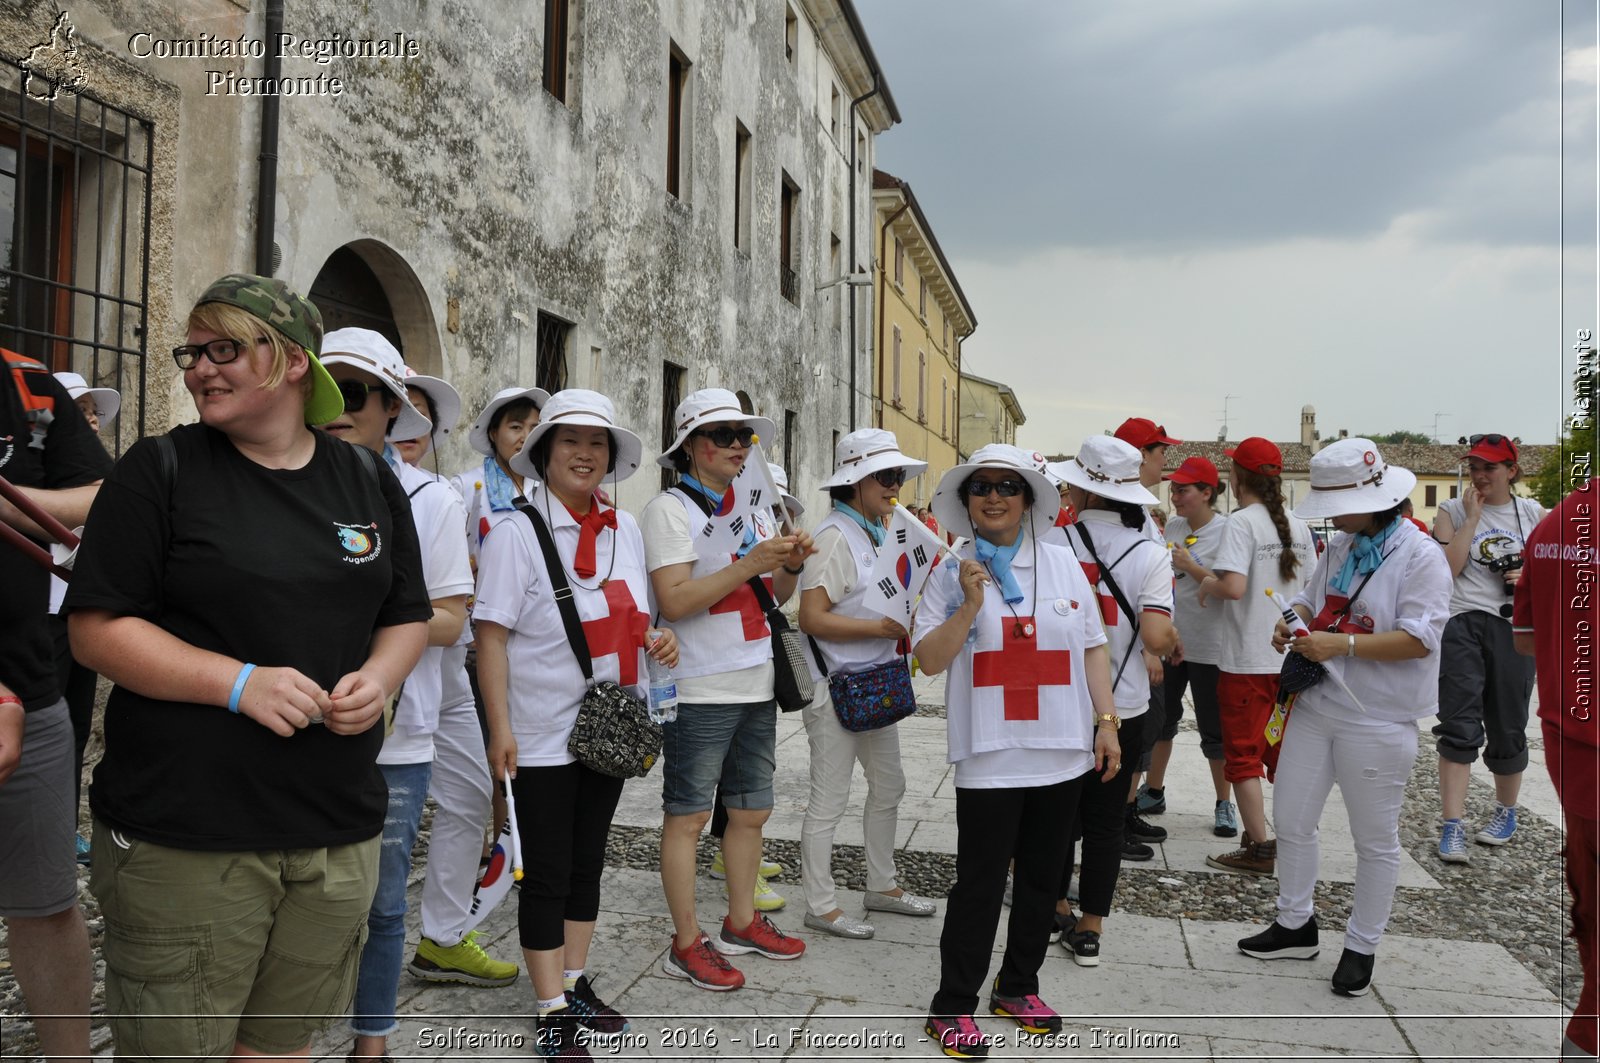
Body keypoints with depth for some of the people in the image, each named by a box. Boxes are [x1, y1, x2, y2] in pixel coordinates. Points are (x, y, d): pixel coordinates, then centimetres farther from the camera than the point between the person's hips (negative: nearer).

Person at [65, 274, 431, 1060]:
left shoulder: (370, 482, 9)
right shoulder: (158, 472, -3)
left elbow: (407, 616, 15)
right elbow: (95, 628, -7)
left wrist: (378, 677, -7)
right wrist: (241, 683, -19)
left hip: (339, 832, 4)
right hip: (184, 837, -3)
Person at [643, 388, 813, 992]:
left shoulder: (748, 507, 14)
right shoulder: (671, 508, -8)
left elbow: (775, 597, 17)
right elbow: (673, 602, -18)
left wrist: (791, 564, -4)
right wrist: (751, 564, -22)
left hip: (756, 685, 8)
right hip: (699, 689, -7)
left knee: (751, 810, 15)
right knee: (687, 817, 1)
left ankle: (742, 924, 30)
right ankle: (687, 945, 11)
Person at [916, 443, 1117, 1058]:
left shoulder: (1063, 564, 6)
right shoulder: (953, 574, -2)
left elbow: (1093, 648, 9)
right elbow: (929, 660, -6)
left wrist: (1106, 721, 4)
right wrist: (970, 606, -18)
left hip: (1061, 753, 4)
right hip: (990, 756, -3)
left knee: (1042, 878, 15)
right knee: (980, 884, 0)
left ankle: (1018, 987, 33)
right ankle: (952, 1008, 13)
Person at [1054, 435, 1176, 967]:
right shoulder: (1151, 555, -11)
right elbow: (1157, 638, -18)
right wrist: (1174, 638, 4)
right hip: (1122, 706, 0)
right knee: (1106, 818, 11)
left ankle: (1057, 908, 32)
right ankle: (1089, 929, 17)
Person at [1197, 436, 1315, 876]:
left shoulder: (1242, 523, -14)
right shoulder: (1297, 526, 6)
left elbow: (1233, 587, -26)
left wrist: (1206, 584, -6)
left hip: (1247, 660, -7)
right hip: (1291, 656, 7)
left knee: (1243, 755, 3)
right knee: (1285, 752, 17)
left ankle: (1259, 848, 4)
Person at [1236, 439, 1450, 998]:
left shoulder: (1420, 556, -14)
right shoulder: (1339, 548, 9)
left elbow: (1420, 638, -21)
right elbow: (1310, 597, 20)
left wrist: (1343, 644, -26)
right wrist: (1292, 622, -2)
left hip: (1376, 721, -7)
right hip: (1314, 706, 7)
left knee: (1375, 840, 9)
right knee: (1291, 821, 13)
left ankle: (1361, 946, 24)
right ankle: (1295, 925, 31)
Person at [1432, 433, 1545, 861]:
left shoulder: (1534, 514, 9)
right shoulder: (1453, 511, 2)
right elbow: (1446, 569, -11)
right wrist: (1472, 517, -11)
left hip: (1514, 629, 2)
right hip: (1462, 625, -2)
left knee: (1507, 729, 12)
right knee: (1459, 726, -8)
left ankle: (1506, 812, 34)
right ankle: (1452, 828, -7)